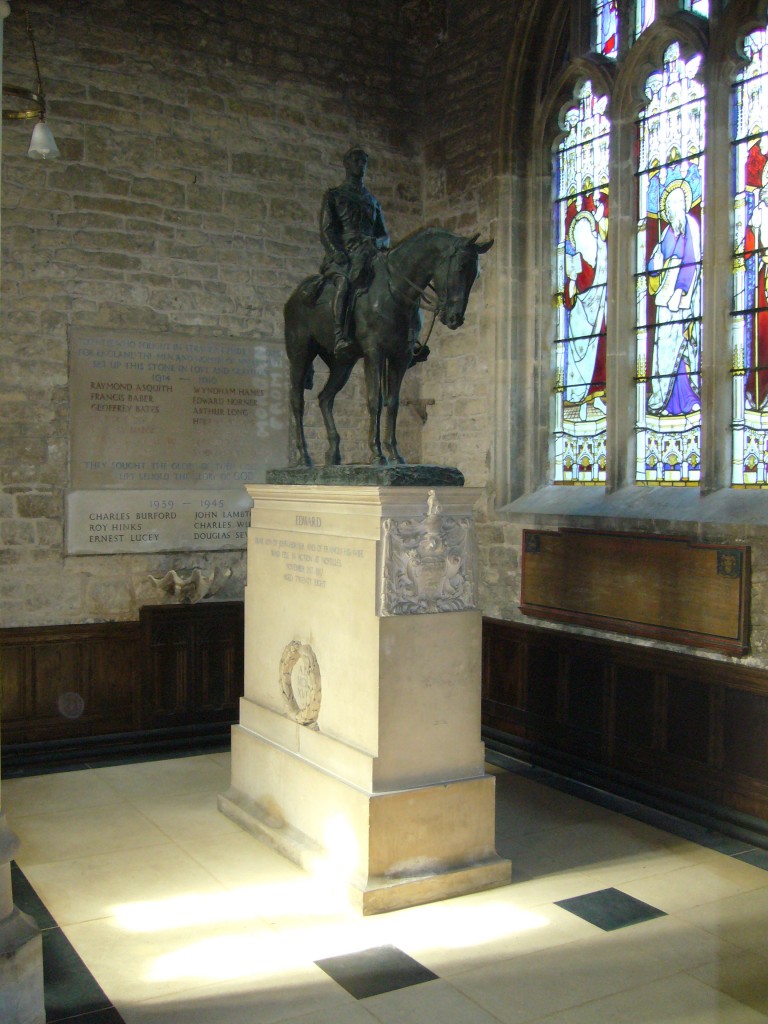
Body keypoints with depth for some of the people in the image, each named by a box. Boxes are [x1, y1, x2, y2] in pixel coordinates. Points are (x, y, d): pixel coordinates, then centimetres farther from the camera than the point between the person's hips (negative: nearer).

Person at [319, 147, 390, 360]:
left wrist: (378, 242, -5)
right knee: (345, 281, -38)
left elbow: (385, 235, 22)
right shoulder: (333, 196, 13)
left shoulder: (374, 202, 27)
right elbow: (326, 232, 1)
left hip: (368, 256, 4)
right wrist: (339, 255, -17)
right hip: (340, 257, -4)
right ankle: (340, 338, -51)